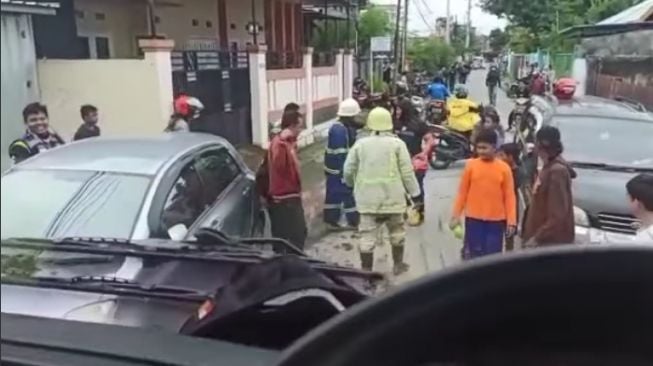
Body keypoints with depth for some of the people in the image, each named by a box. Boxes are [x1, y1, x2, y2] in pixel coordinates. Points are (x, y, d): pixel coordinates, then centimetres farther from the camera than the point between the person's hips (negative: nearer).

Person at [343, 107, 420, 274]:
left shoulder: (360, 144, 2)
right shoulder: (397, 143, -3)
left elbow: (348, 171, 4)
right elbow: (407, 172, -6)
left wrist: (353, 185, 24)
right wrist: (414, 192, 4)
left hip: (367, 198, 1)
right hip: (392, 197, 0)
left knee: (367, 236, 4)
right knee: (397, 232, 20)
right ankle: (398, 264, 33)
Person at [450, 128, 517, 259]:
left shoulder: (504, 168, -5)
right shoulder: (471, 165, -3)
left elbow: (509, 196, -2)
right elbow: (462, 192, 2)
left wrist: (511, 221, -6)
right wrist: (456, 215, 0)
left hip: (496, 220, 0)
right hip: (473, 218, 0)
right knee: (473, 253, 8)